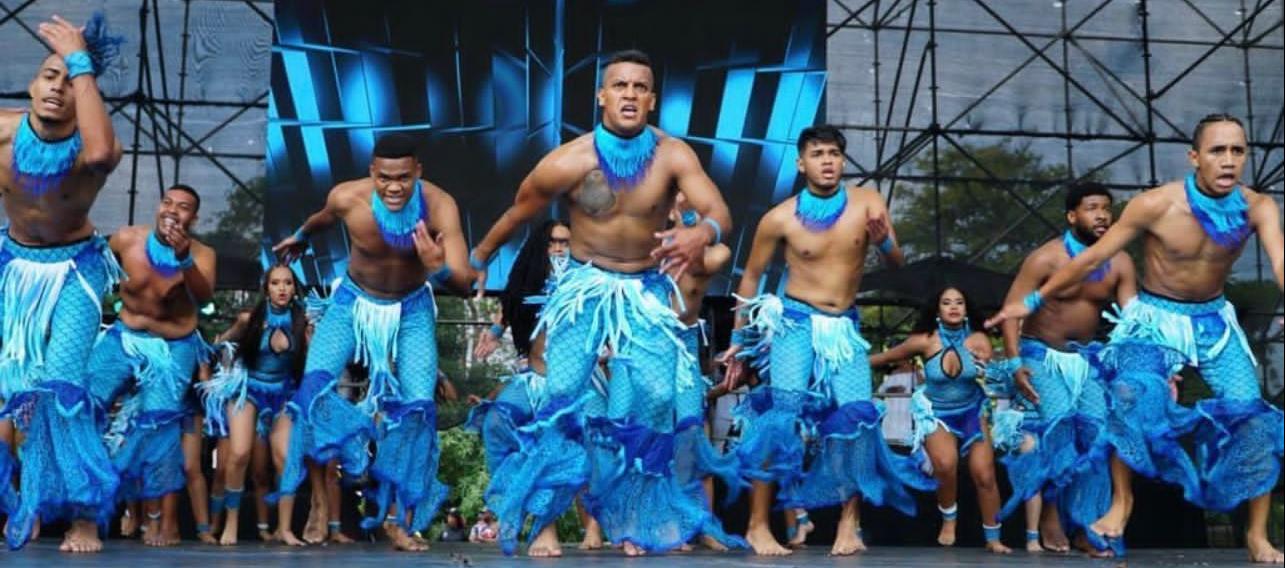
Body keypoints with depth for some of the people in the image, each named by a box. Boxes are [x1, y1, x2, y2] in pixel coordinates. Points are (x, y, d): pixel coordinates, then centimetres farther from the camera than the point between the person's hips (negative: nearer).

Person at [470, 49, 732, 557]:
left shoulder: (673, 156, -14)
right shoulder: (567, 162, -16)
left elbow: (719, 210, -25)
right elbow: (516, 215, 0)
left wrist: (702, 233, -49)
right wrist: (476, 261, 11)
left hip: (648, 290, 1)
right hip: (585, 286, -1)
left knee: (655, 399, -7)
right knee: (563, 394, -12)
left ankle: (633, 520, 9)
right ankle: (545, 522, -3)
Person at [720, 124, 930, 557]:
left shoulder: (867, 202, -3)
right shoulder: (780, 217, -7)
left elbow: (897, 264, -5)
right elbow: (751, 276, 5)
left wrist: (883, 240, -28)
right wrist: (739, 339, 6)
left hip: (845, 327, 3)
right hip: (796, 321, -3)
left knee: (858, 417, -8)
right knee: (782, 413, -16)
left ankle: (849, 523, 5)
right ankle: (758, 525, -12)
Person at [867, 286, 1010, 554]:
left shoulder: (979, 340, -12)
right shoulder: (925, 341, -16)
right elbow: (887, 357, -7)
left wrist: (988, 369, -41)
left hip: (971, 411, 2)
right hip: (936, 413, -2)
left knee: (984, 474, -8)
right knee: (945, 465, -27)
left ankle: (993, 538, 12)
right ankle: (948, 520, 1)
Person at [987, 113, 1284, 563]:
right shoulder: (1155, 205, -22)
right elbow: (1092, 258, -13)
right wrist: (1033, 301, -8)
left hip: (1215, 320, 3)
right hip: (1155, 317, -3)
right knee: (1133, 392, -30)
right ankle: (1121, 501, -11)